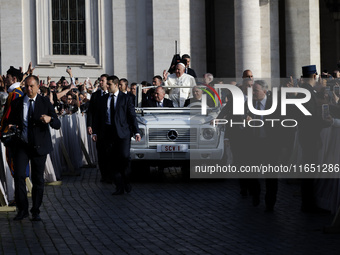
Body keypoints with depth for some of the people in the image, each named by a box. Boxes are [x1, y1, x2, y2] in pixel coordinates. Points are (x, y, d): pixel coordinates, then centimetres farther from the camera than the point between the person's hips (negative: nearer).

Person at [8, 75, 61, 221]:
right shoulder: (17, 103, 6)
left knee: (38, 179, 5)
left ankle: (36, 211, 17)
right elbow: (11, 121, 17)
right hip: (21, 145, 1)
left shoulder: (45, 102, 1)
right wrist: (10, 127, -7)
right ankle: (22, 210, 0)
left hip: (39, 146, -1)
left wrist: (50, 119, -25)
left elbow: (57, 125, -3)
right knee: (19, 175, -11)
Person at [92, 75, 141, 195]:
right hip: (107, 133, 4)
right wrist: (95, 132, 9)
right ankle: (119, 187, 7)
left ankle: (126, 181, 10)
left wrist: (136, 132, -4)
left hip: (122, 132, -3)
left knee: (124, 157, -14)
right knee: (111, 161, 1)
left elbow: (132, 115, 3)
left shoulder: (125, 98, 4)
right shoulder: (104, 99, 15)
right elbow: (98, 117, 16)